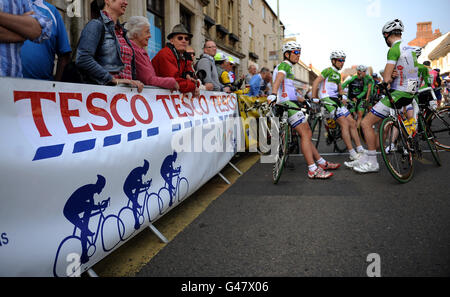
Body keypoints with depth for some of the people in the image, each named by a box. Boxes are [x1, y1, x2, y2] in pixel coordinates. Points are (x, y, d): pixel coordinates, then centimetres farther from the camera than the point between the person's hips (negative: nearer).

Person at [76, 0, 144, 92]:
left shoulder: (122, 31, 21)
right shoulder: (96, 24, 1)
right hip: (103, 89, -6)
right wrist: (114, 80, -15)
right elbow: (83, 60, -13)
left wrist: (134, 83, 8)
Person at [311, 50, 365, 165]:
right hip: (328, 100, -10)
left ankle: (361, 150, 6)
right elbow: (316, 82, -12)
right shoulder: (328, 70, -4)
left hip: (336, 100, 10)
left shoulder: (338, 74, 24)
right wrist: (313, 98, -15)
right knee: (344, 123, -18)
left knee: (352, 123, 3)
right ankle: (353, 155, -17)